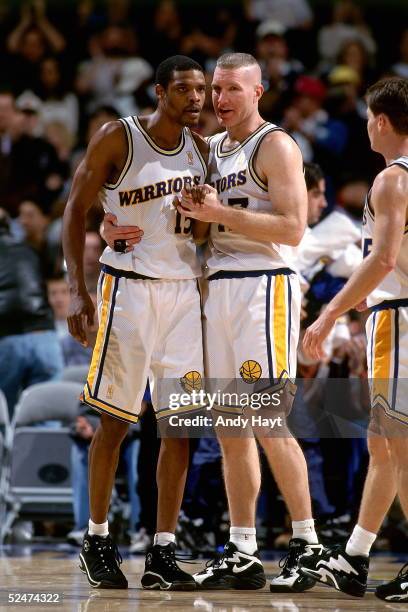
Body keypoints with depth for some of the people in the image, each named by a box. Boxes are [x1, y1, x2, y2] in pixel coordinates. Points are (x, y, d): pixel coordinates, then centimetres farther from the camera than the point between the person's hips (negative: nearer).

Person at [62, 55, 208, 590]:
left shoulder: (201, 148, 9)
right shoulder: (117, 139, -6)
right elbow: (76, 210, -5)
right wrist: (78, 290, -13)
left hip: (186, 289, 5)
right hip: (129, 285, -4)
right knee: (115, 420, 1)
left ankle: (163, 554, 3)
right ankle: (98, 538, 17)